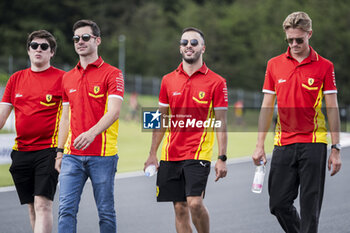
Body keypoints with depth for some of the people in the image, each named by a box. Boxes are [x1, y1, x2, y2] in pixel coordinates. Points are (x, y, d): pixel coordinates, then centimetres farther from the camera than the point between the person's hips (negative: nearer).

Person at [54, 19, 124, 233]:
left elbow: (113, 112, -15)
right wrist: (60, 151, 15)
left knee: (106, 212, 4)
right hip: (73, 155, 4)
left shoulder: (112, 74, -3)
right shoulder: (68, 78, 15)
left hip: (103, 154, -4)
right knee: (66, 209, -6)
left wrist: (92, 133, -32)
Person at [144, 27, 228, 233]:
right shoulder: (168, 81, 9)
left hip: (199, 153, -4)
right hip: (171, 154, 4)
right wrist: (153, 154, 9)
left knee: (195, 203, -16)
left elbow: (221, 123, -1)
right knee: (180, 208, 4)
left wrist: (222, 158, -7)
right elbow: (161, 120, 14)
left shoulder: (216, 82, -1)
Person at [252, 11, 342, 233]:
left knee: (310, 206, -3)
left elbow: (332, 109, 0)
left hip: (313, 143, -3)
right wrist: (260, 145, 5)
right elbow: (267, 107, 10)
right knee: (278, 203, 2)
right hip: (283, 145, 3)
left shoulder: (324, 67, 0)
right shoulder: (274, 65, 7)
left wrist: (336, 149, -4)